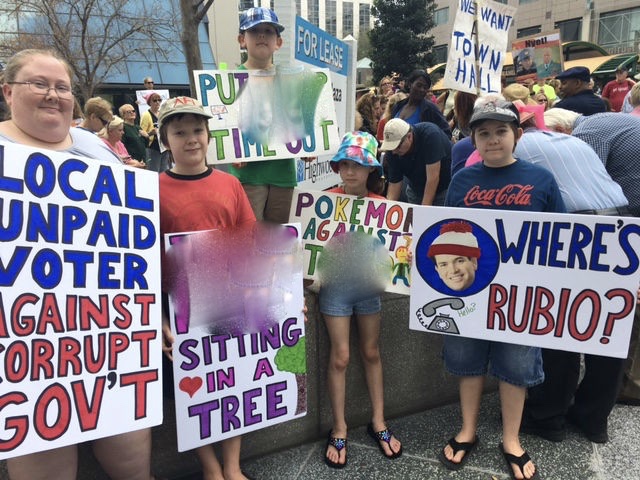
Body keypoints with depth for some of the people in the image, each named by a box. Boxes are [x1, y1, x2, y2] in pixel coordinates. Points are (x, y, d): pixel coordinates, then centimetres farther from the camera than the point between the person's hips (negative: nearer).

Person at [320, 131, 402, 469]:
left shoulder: (381, 204, -3)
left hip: (369, 284, 2)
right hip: (335, 284, -2)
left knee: (372, 353, 14)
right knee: (340, 356, 3)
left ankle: (378, 422, 30)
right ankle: (339, 429, 20)